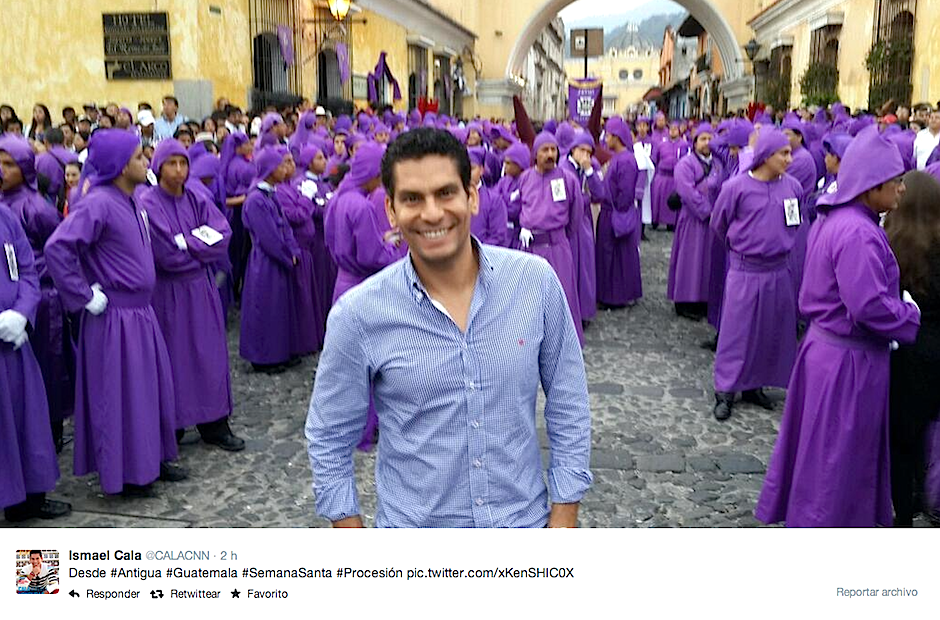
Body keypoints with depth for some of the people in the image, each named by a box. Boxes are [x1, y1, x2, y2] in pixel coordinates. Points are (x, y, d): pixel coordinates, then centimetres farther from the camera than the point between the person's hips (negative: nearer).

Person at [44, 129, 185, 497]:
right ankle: (124, 473, 16)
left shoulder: (130, 202, 8)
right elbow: (57, 249, -27)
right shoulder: (98, 203, -19)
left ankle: (151, 459, 31)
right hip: (115, 317, -9)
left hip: (141, 311, 9)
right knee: (120, 394, 3)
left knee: (152, 387, 16)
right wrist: (86, 297, -20)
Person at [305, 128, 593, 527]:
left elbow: (568, 408, -4)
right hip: (414, 527, -1)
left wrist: (563, 522, -4)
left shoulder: (536, 281, -12)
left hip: (524, 521, 1)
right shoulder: (357, 315, -15)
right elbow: (329, 442, -5)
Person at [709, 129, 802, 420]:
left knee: (773, 330, 11)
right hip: (745, 272, -4)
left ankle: (754, 385, 27)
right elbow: (719, 225, 4)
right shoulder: (737, 187, -12)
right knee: (736, 331, 2)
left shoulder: (792, 186, -1)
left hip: (779, 271, 4)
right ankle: (725, 391, 12)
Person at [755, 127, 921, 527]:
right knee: (840, 454, 7)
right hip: (850, 360, -10)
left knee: (817, 445, 23)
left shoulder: (834, 219, 7)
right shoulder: (858, 233, -26)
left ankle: (796, 508, 40)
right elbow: (869, 306, -30)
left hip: (825, 344, 10)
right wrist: (911, 315, -12)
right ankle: (824, 522, 22)